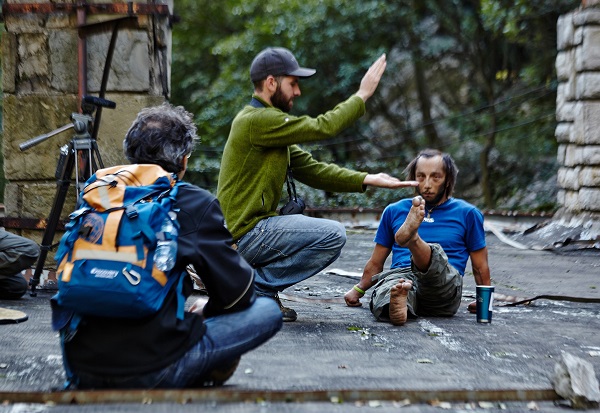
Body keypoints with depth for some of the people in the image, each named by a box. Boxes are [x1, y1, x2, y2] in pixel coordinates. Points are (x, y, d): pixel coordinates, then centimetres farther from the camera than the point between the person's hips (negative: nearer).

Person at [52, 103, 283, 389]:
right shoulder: (195, 204, -5)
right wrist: (209, 309, 26)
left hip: (79, 368, 6)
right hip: (150, 374, -6)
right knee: (268, 311, 8)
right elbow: (237, 292, 2)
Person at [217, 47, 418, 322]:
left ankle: (255, 281, 9)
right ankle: (256, 286, -7)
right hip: (245, 234, -10)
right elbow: (321, 128, -17)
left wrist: (367, 179, 2)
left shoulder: (269, 123, 16)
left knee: (330, 233, 18)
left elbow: (310, 169, 11)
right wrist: (362, 95, -5)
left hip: (254, 225, 10)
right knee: (333, 235, -17)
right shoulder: (256, 120, -16)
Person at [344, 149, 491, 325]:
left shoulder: (467, 213, 17)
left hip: (444, 287, -1)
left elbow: (480, 267, 18)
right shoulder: (394, 211, 22)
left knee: (434, 253, -37)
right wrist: (358, 290, 14)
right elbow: (375, 263, 26)